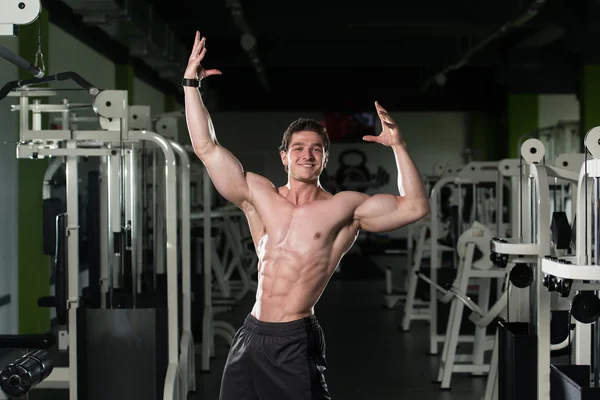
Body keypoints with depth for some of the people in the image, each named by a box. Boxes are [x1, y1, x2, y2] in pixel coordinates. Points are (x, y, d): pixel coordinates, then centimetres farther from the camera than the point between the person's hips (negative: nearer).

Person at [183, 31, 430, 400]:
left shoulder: (343, 208, -1)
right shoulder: (259, 195, 8)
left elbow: (416, 206, -8)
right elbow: (207, 148, 7)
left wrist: (399, 146, -16)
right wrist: (191, 84, 5)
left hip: (296, 341, -4)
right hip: (250, 335, 4)